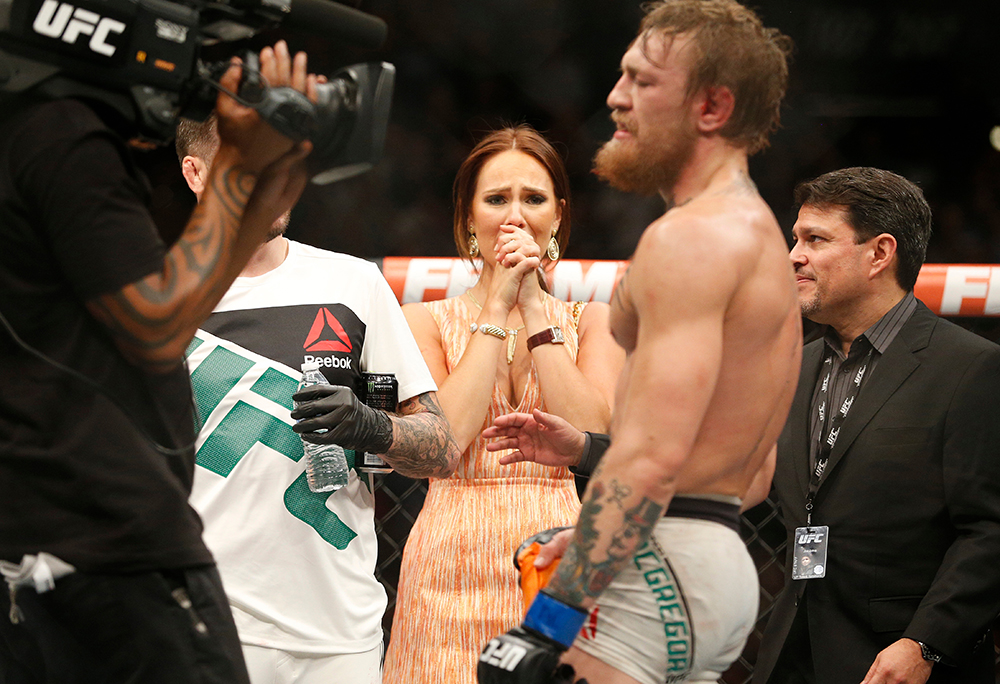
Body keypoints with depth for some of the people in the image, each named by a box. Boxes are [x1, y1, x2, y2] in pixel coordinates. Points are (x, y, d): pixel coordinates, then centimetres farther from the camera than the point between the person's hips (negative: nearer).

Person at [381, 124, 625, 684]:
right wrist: (496, 308, -5)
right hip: (455, 567, -1)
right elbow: (443, 439, -9)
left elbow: (595, 438, -6)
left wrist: (534, 308, -4)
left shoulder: (593, 321, 11)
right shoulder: (425, 321, 7)